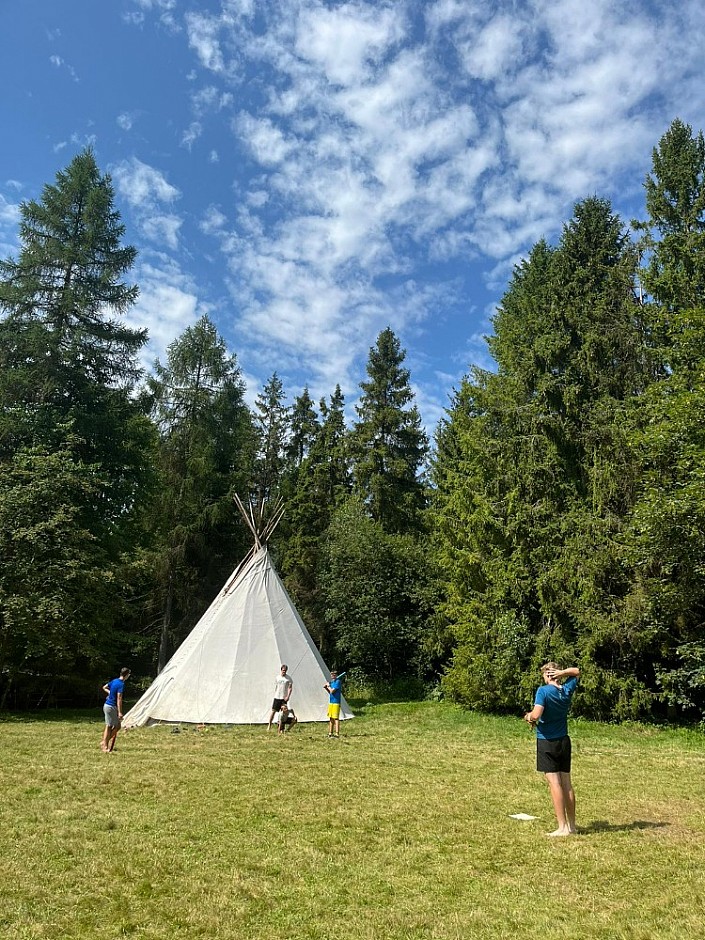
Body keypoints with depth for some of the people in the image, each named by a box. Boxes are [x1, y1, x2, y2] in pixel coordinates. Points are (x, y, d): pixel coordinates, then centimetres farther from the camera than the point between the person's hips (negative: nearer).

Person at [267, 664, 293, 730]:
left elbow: (290, 688, -5)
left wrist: (288, 696, -14)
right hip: (277, 697, 2)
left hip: (284, 698, -2)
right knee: (273, 711, -1)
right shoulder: (277, 677, 7)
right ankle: (269, 725, 8)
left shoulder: (288, 678, -3)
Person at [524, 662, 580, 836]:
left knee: (554, 783, -5)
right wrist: (561, 672, 1)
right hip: (564, 741, 6)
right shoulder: (567, 690, 2)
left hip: (546, 742, -6)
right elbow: (576, 671, 19)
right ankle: (572, 826, 19)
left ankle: (563, 827, -5)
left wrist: (528, 716, -3)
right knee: (567, 784, 11)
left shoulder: (543, 691, -15)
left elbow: (536, 715, -25)